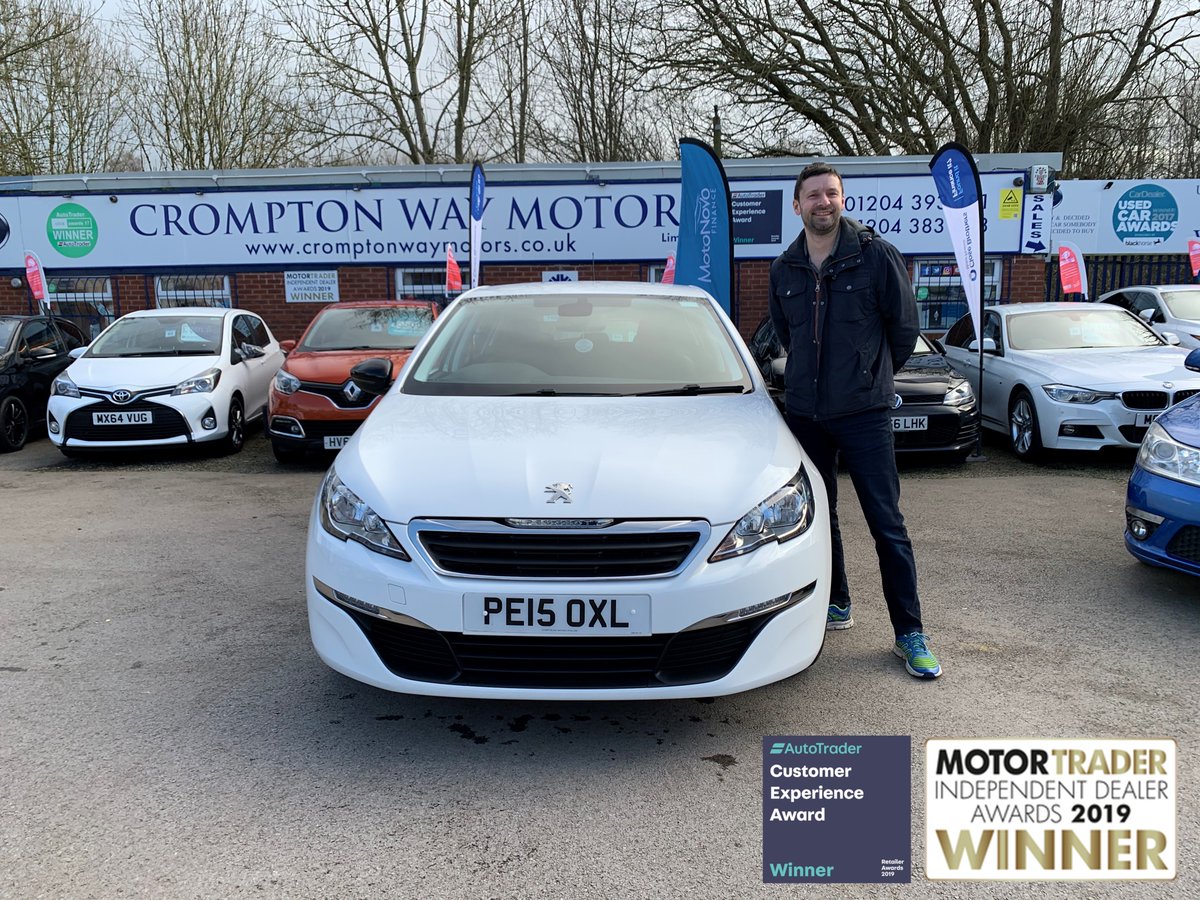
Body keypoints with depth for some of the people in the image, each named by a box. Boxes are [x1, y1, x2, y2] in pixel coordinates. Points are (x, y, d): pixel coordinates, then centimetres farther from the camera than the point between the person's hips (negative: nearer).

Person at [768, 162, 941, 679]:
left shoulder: (876, 255, -6)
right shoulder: (784, 269, 6)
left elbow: (904, 327, 3)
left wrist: (870, 376, 12)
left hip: (864, 410, -4)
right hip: (804, 411, 4)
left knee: (887, 524, -4)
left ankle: (910, 634, 5)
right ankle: (836, 605, 30)